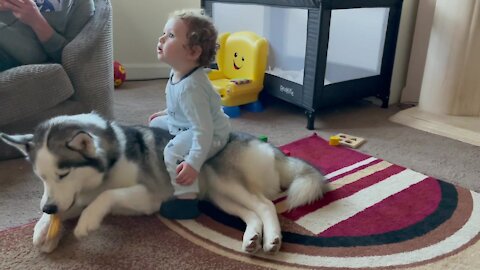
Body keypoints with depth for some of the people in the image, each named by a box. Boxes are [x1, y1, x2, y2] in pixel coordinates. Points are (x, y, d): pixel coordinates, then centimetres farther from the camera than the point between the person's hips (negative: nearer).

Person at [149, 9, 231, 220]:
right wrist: (166, 113, 24)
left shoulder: (191, 87, -36)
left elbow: (203, 130, -37)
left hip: (211, 135, -11)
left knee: (174, 152, -30)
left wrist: (193, 163, -40)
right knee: (156, 123, 22)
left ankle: (186, 199, -23)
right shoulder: (177, 73, -6)